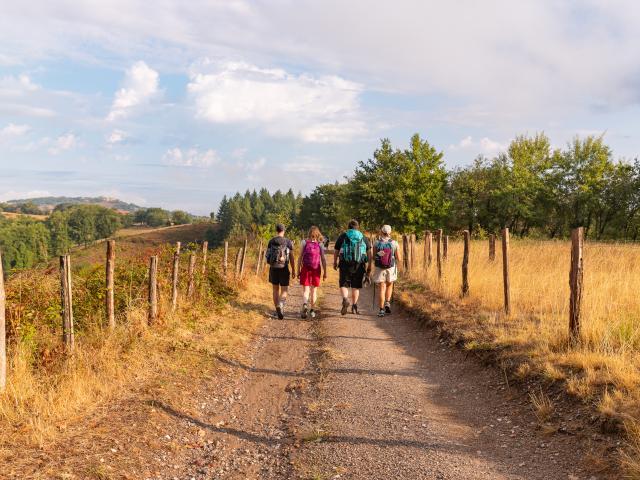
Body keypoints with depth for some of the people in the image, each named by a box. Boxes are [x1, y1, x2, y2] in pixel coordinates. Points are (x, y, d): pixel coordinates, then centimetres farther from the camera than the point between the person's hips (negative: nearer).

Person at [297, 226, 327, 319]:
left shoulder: (304, 242, -2)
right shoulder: (320, 244, 0)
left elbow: (300, 258, -2)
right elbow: (323, 260, -1)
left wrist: (298, 271, 3)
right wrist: (325, 272, 4)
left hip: (305, 269, -1)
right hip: (316, 270, 1)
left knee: (305, 289, 1)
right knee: (314, 290, 13)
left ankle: (305, 306, -24)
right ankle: (312, 310, 18)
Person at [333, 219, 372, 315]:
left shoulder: (342, 236, 6)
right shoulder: (364, 238, 10)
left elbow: (336, 251, 10)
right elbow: (369, 253, 4)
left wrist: (335, 262, 25)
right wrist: (369, 267, 9)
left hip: (345, 264, -1)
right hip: (359, 265, 2)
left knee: (344, 284, 5)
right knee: (356, 286, 13)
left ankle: (345, 299, -21)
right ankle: (354, 306, 15)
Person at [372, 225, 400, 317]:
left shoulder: (377, 243, -9)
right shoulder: (394, 243, -8)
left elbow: (373, 257, -3)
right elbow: (398, 258, -4)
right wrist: (397, 262, 18)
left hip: (379, 268, -1)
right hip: (391, 268, 1)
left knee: (381, 289, 5)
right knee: (389, 285, 25)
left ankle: (381, 310, 1)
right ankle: (387, 303, 9)